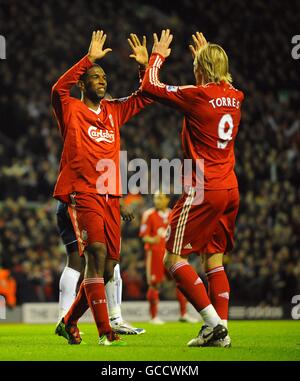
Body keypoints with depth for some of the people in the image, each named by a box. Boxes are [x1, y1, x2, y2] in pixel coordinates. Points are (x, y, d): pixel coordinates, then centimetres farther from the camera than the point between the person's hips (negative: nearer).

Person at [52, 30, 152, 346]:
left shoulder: (114, 111, 18)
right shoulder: (70, 110, 2)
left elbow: (144, 97, 22)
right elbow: (59, 89, -18)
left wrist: (146, 66, 6)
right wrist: (89, 59, -21)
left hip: (111, 198, 6)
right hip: (82, 195, -6)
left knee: (107, 269, 6)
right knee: (96, 253, -23)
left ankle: (69, 323, 24)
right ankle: (104, 331, -24)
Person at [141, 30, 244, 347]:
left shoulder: (196, 96, -12)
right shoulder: (235, 97, 8)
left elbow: (150, 86, -3)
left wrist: (158, 55, 11)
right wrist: (205, 54, 40)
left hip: (203, 191, -7)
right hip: (230, 190, 7)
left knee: (174, 259, -3)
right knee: (215, 259, 12)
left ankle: (214, 322, -13)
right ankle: (220, 331, 6)